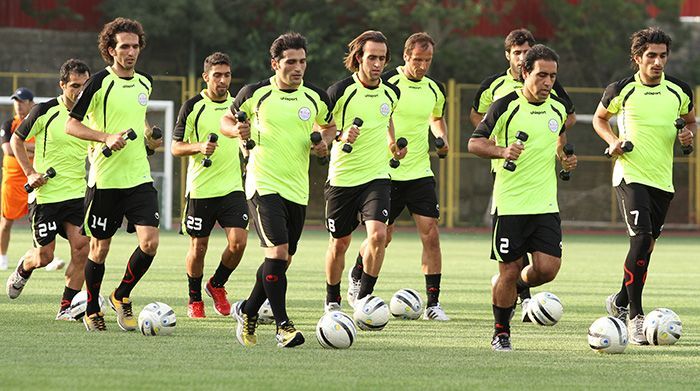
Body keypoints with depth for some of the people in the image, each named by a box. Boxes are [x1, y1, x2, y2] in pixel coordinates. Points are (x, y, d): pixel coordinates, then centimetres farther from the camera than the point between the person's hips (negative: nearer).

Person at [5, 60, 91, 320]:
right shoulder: (45, 111, -8)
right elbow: (16, 140, 4)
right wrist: (30, 173, -6)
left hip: (78, 193, 3)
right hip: (46, 194, -3)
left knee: (82, 248, -12)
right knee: (44, 256, 0)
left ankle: (66, 308, -2)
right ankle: (22, 272, 37)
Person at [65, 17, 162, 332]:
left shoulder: (144, 83, 9)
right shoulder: (100, 82, -9)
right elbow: (71, 125, -9)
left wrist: (148, 136, 11)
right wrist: (106, 137, -21)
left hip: (139, 177, 4)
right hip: (105, 179, -4)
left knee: (150, 242, -9)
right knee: (100, 247, 5)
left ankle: (122, 296, 13)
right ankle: (92, 311, 23)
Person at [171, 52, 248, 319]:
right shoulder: (193, 107, -3)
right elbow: (176, 147, -5)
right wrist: (199, 148, -21)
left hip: (233, 186, 3)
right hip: (201, 188, -3)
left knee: (238, 241, -12)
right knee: (199, 246, 4)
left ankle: (217, 285, 14)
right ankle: (194, 299, 24)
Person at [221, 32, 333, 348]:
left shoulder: (315, 98, 5)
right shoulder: (255, 93, -4)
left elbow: (329, 126, 23)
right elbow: (227, 120, 11)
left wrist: (324, 142, 2)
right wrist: (237, 130, -11)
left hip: (298, 189, 5)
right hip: (263, 185, -5)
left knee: (283, 260, 9)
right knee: (277, 251, -19)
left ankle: (247, 310, 31)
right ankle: (283, 326, -15)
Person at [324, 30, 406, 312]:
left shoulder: (391, 93, 3)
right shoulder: (340, 92, -11)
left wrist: (393, 143, 10)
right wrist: (340, 136, -22)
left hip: (377, 176, 2)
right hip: (342, 178, -2)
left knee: (378, 234, -19)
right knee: (340, 243, 8)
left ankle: (361, 295, -5)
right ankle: (332, 300, 29)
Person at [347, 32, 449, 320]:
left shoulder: (434, 89, 7)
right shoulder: (386, 83, -10)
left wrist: (442, 140, 8)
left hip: (420, 173, 4)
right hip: (387, 174, -4)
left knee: (430, 234, -7)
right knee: (382, 237, 2)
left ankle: (433, 303, -4)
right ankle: (356, 275, 34)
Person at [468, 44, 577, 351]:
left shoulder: (558, 109, 9)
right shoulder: (505, 106, -7)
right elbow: (474, 143, -4)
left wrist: (565, 159, 8)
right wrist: (503, 151, -21)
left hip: (546, 205, 4)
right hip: (510, 204, -4)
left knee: (547, 269, -8)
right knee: (509, 271, -2)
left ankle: (519, 284, 26)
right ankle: (501, 332, 17)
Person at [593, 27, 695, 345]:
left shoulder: (679, 91, 3)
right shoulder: (621, 90, -5)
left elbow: (691, 120, 20)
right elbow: (599, 118, 12)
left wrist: (689, 133, -3)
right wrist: (612, 141, -6)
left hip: (663, 179, 4)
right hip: (630, 174, -4)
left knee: (647, 245, 12)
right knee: (641, 239, -19)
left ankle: (621, 301, 35)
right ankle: (635, 315, -14)